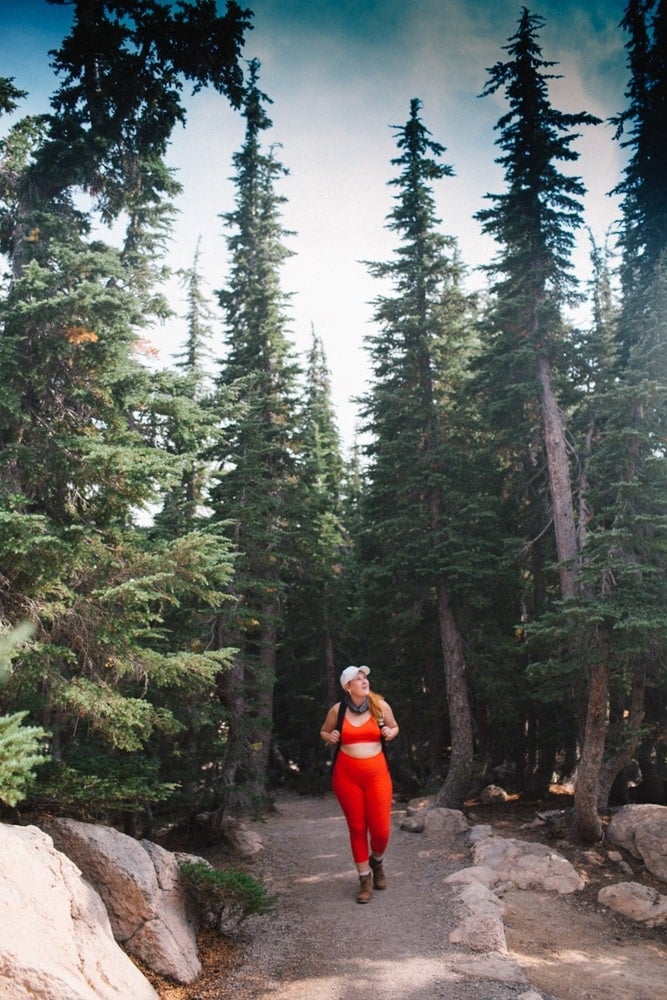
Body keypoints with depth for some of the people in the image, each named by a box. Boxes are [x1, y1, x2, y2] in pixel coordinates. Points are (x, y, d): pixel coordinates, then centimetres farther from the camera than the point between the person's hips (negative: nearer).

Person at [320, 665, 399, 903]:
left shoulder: (380, 706, -1)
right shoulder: (337, 710, -2)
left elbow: (394, 727, 15)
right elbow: (323, 732, 14)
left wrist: (390, 734, -7)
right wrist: (330, 738, -8)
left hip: (377, 772, 0)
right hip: (346, 775, 0)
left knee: (381, 829, -1)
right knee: (357, 828, 6)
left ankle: (376, 862, 32)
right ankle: (365, 878, 24)